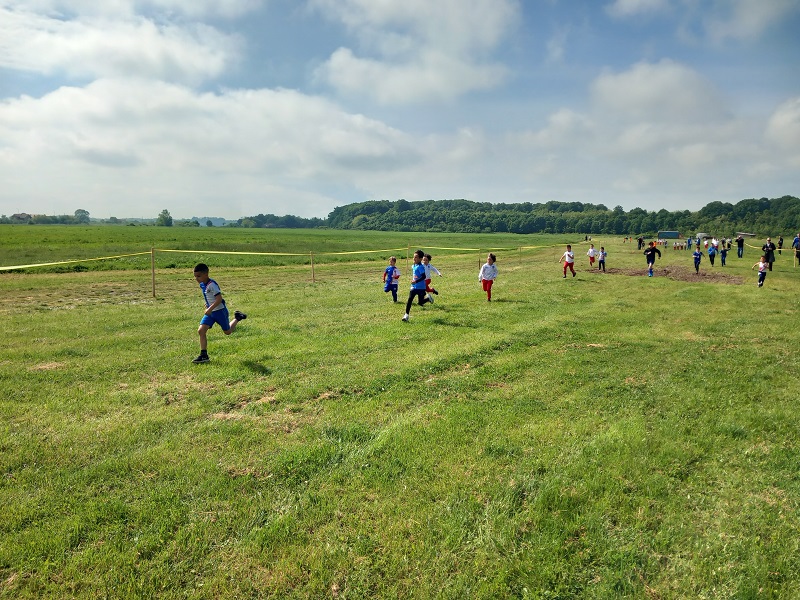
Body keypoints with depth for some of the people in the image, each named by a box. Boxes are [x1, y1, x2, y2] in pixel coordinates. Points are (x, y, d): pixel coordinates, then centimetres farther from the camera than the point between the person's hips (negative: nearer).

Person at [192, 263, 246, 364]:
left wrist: (210, 309, -32)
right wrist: (208, 305, 16)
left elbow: (219, 299, -28)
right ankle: (204, 355, -3)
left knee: (227, 332, 11)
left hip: (219, 311, -7)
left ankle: (237, 318, 38)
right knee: (201, 330, -7)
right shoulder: (202, 285, 2)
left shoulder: (212, 285, -24)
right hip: (210, 312, 7)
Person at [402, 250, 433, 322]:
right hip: (414, 287, 6)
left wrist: (416, 281, -31)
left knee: (420, 303, 3)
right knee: (409, 299, -6)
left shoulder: (420, 267, -17)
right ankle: (406, 315, -4)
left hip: (421, 287, -6)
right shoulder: (413, 266, 8)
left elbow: (424, 276, -24)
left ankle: (428, 298, 33)